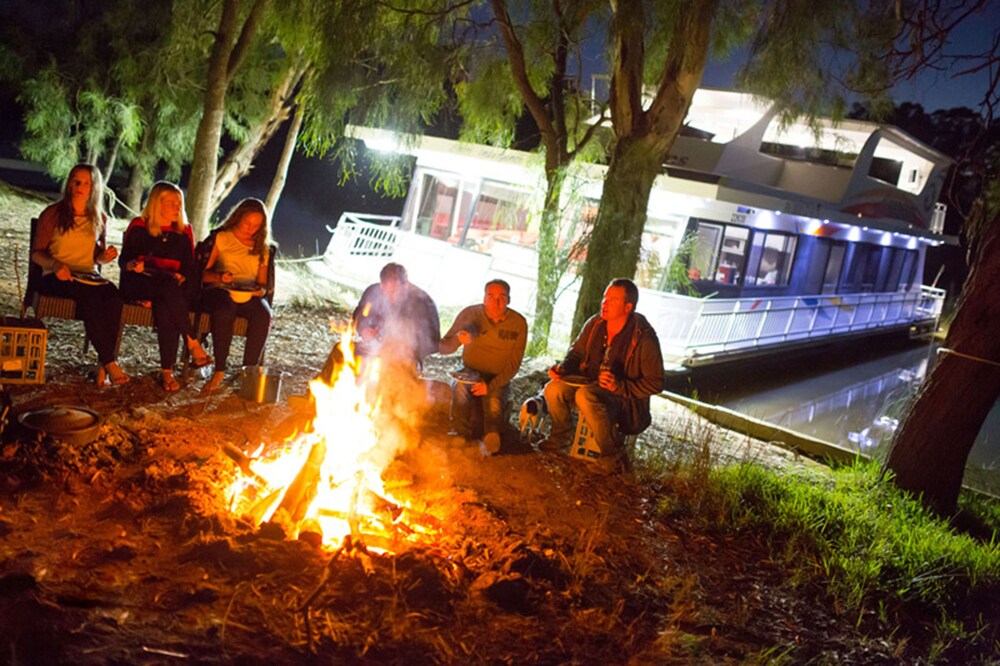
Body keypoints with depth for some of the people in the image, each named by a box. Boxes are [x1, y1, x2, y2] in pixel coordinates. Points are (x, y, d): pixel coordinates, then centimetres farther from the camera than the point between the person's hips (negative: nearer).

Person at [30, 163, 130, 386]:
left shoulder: (99, 219, 16)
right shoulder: (52, 214, 5)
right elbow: (37, 253, 3)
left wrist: (106, 256, -2)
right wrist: (55, 265, -18)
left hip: (89, 276, 3)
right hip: (57, 278, -3)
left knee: (114, 297, -33)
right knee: (91, 297, -37)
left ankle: (103, 366, -37)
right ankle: (110, 362, -36)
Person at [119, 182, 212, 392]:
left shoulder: (183, 232, 15)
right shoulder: (139, 227, 8)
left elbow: (189, 268, 13)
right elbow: (123, 260, 5)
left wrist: (181, 277, -8)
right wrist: (133, 265, -18)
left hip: (172, 288, 2)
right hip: (138, 286, -2)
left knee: (164, 307, -36)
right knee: (169, 286, -38)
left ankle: (167, 371, -35)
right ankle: (193, 344, -35)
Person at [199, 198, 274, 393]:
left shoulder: (262, 248, 20)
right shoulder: (220, 238, 11)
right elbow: (202, 273, 4)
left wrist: (261, 290, -7)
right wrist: (218, 277, -16)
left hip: (249, 296, 3)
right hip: (219, 291, -2)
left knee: (264, 314, -32)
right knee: (225, 310, -38)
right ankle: (219, 371, -31)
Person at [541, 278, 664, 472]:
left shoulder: (643, 338, -19)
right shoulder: (595, 324, -3)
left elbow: (655, 383, -16)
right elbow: (576, 353, 14)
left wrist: (620, 386, -27)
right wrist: (562, 368, -8)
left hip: (625, 398, -6)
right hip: (590, 385, 6)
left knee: (585, 395, -35)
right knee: (553, 389, -18)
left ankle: (611, 455, -20)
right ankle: (560, 438, 10)